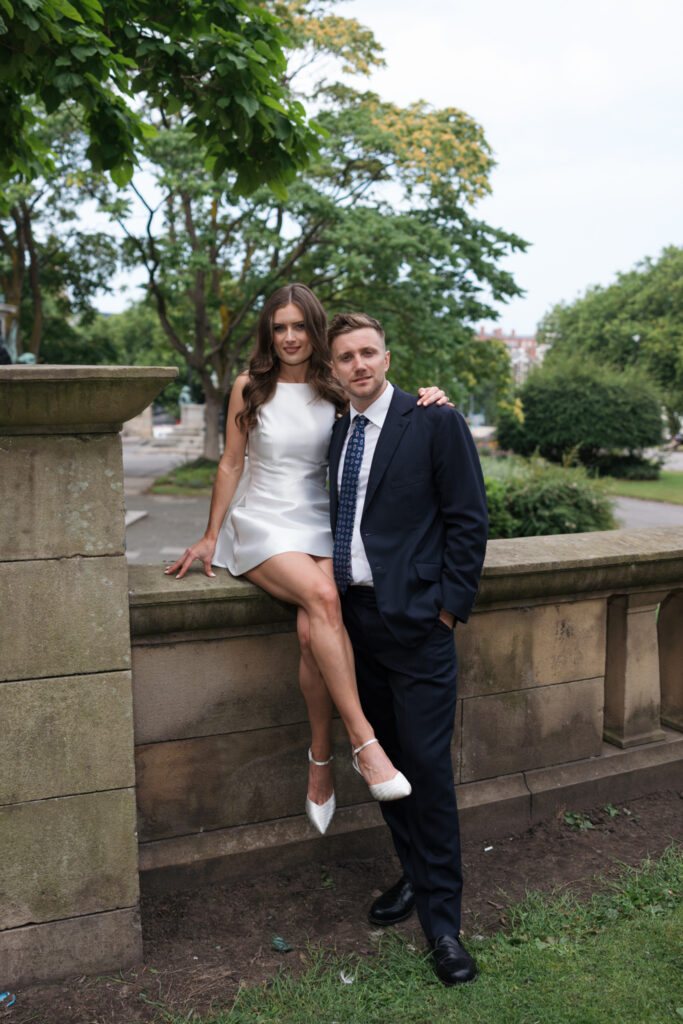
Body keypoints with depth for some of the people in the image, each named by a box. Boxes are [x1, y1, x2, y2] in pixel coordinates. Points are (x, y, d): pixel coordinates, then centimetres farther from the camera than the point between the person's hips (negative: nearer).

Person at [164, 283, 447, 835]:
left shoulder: (335, 390, 7)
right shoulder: (250, 387, 4)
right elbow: (231, 464, 7)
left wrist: (427, 400, -11)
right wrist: (210, 537, 7)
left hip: (318, 525, 2)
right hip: (262, 524, -1)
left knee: (312, 630, -27)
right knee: (322, 597, -32)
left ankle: (321, 762, -12)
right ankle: (364, 740, -30)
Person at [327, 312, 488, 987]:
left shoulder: (435, 422, -6)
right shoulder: (336, 432, 12)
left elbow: (468, 519, -7)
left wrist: (449, 604, -11)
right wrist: (331, 588, 8)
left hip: (415, 623, -6)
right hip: (354, 616, 6)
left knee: (426, 766, -3)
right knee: (384, 759, 14)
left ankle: (441, 917, 11)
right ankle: (413, 876, 33)